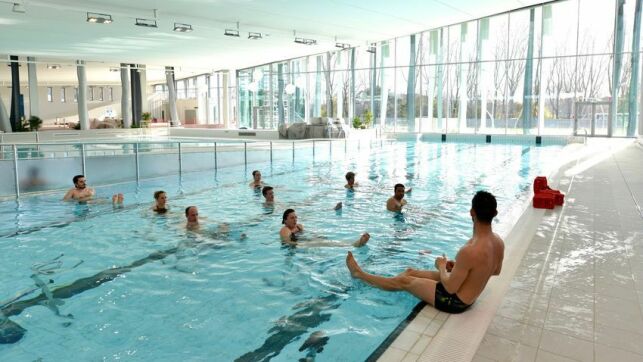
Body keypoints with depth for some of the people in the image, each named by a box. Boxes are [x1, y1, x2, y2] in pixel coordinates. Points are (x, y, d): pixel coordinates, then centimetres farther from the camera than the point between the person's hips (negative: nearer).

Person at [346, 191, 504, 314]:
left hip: (454, 300, -8)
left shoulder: (469, 251, -36)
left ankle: (359, 273, 31)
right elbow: (496, 271, 10)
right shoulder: (499, 242, -9)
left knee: (403, 281, 9)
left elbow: (450, 287, -27)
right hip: (467, 295, 8)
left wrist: (442, 266, -8)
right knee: (411, 272, 19)